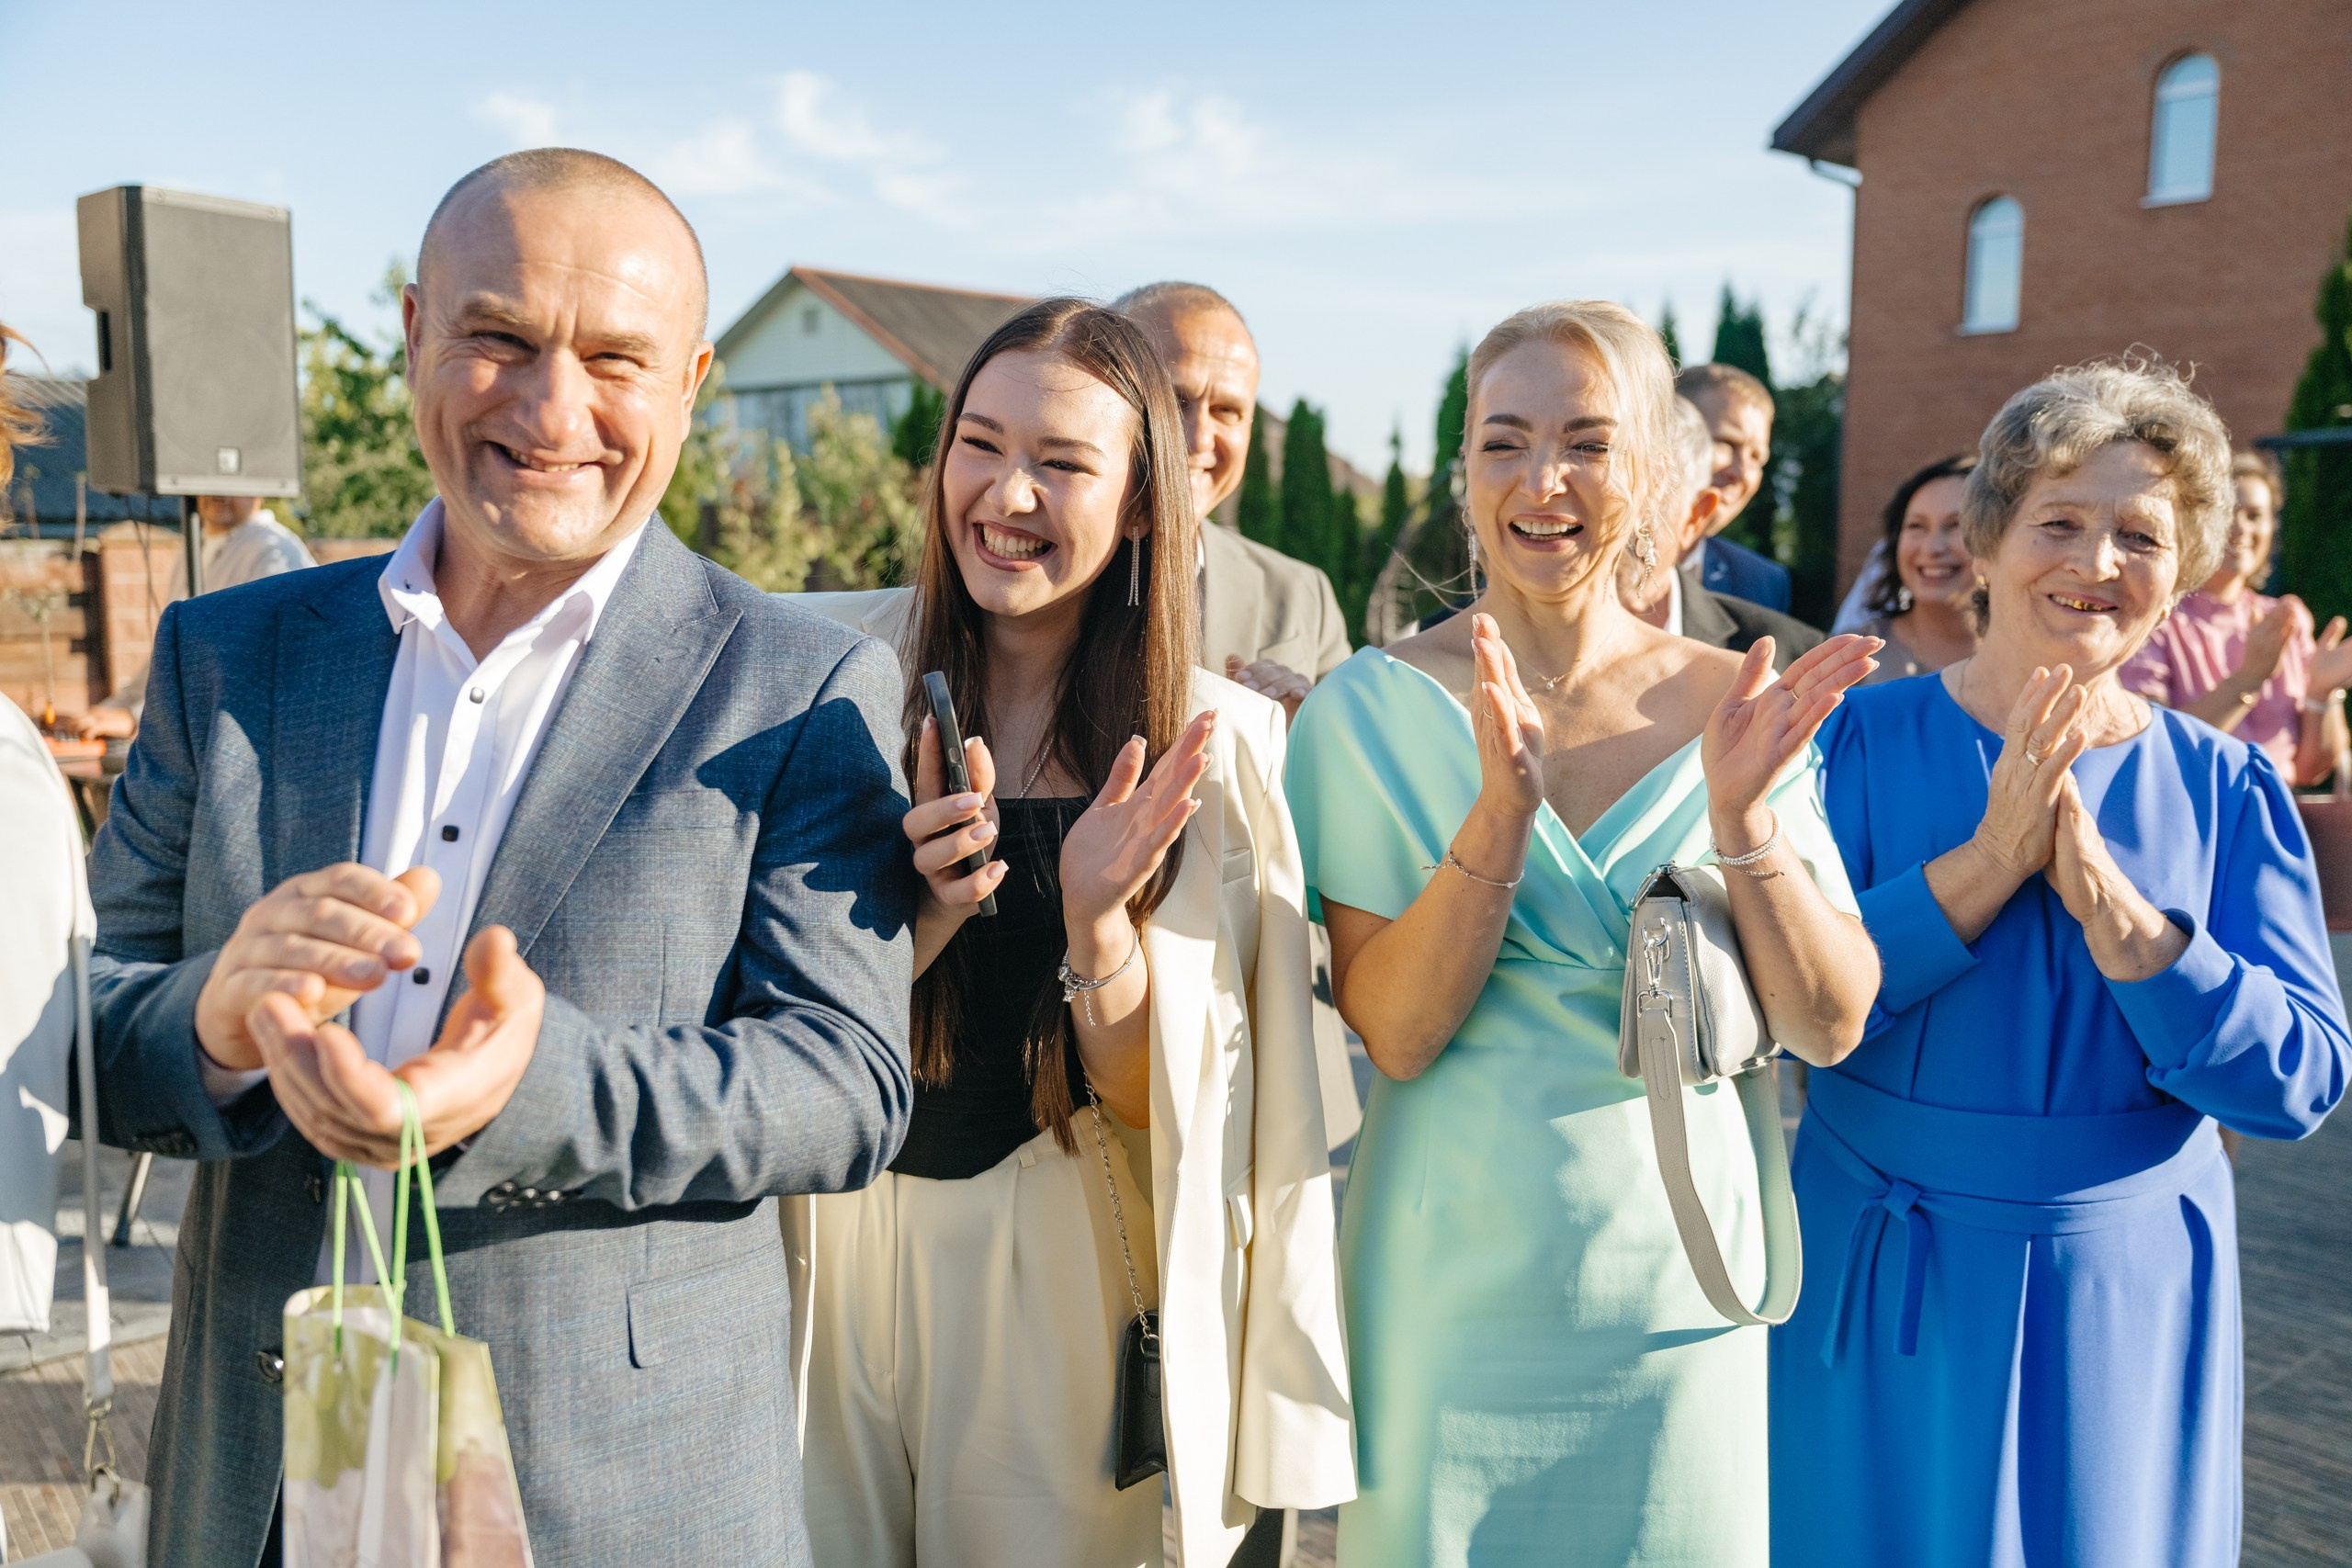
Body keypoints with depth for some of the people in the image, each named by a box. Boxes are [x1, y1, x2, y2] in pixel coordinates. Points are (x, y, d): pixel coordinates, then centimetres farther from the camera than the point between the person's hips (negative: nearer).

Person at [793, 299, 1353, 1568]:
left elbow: (1157, 1104, -7)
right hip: (831, 1237, 1)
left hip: (1062, 1273, 0)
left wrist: (1099, 915, -25)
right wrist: (917, 909, -24)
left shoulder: (1217, 747, -7)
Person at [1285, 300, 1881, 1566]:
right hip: (1449, 1284, -1)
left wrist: (1741, 815, -22)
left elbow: (1830, 1029, -7)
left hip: (1677, 1281, 2)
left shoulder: (1735, 706, -3)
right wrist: (1500, 815, -28)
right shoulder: (1376, 704, -8)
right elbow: (1395, 1033, -14)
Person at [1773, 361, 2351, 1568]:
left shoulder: (2224, 786, -2)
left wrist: (2100, 893, -23)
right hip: (1882, 1277, -1)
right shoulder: (1861, 738, -8)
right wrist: (1989, 859, -26)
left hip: (2128, 1292, 2)